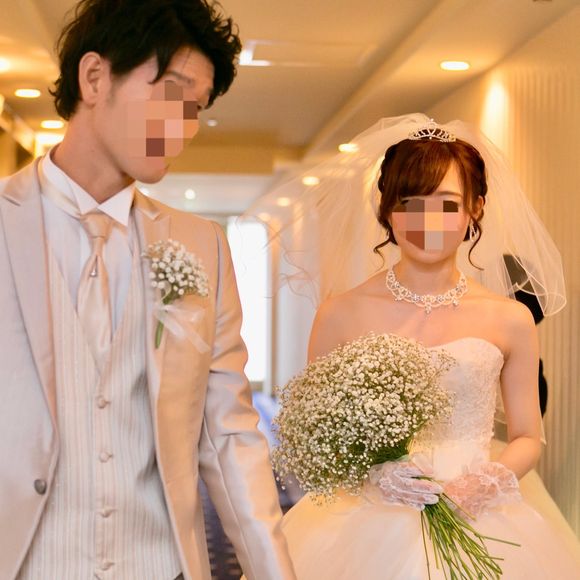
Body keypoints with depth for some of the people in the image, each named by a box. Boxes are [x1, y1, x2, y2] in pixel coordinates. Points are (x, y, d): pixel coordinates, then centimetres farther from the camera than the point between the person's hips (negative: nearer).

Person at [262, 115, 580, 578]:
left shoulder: (511, 320, -2)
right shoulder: (343, 314, -4)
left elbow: (527, 438, 7)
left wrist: (485, 484, -11)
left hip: (479, 528, 1)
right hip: (370, 527, 0)